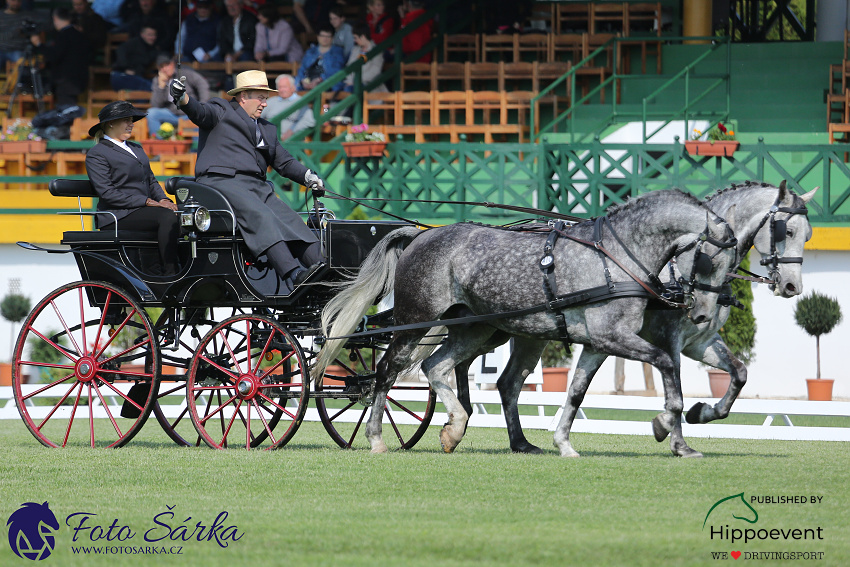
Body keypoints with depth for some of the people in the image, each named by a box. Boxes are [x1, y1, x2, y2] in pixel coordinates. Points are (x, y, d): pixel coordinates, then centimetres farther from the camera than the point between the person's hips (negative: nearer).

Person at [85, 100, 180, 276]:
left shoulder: (137, 149, 26)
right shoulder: (96, 154, 0)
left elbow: (151, 180, 25)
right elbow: (107, 193, -11)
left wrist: (163, 200, 0)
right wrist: (148, 202, -17)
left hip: (142, 211, 7)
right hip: (117, 217, -7)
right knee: (167, 216, -32)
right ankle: (170, 275, -33)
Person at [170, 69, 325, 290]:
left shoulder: (267, 129, 30)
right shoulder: (221, 111, 10)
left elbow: (284, 161, 28)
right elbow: (200, 112, -10)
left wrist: (307, 176, 10)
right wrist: (183, 98, -33)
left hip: (257, 187, 7)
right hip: (222, 182, -7)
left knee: (293, 222, -13)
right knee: (261, 217, -30)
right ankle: (293, 276, -45)